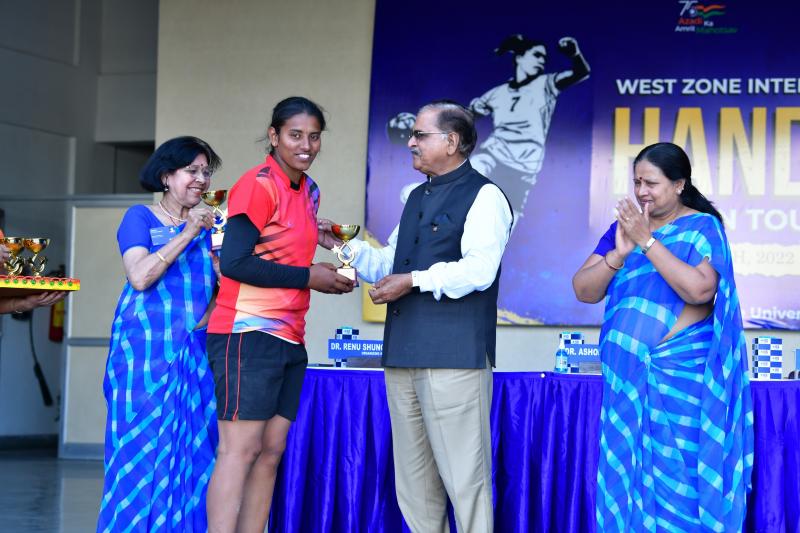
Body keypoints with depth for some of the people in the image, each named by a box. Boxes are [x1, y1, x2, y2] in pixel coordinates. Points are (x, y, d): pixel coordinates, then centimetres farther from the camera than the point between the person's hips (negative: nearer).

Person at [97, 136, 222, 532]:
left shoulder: (210, 224, 14)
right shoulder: (141, 218, 2)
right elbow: (140, 277, -12)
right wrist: (187, 234, -12)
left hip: (198, 351, 4)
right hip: (148, 348, -4)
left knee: (194, 447, 0)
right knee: (145, 446, -6)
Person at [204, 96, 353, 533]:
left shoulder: (309, 191, 15)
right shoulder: (259, 185, -11)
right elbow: (235, 262, -18)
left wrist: (331, 276, 4)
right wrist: (308, 277, -12)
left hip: (289, 340, 9)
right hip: (249, 333, -8)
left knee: (271, 452, 7)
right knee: (240, 448, -10)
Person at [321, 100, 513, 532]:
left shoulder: (483, 196, -5)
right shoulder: (416, 198, 22)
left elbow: (479, 269, -18)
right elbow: (391, 266, 25)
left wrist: (414, 281, -16)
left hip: (453, 355, -9)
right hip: (404, 354, 9)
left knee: (462, 475, -6)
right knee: (413, 478, 12)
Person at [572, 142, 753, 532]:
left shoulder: (702, 227, -4)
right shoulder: (622, 227, 9)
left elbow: (699, 289, -21)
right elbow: (583, 291, 2)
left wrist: (648, 241, -19)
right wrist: (619, 253, -15)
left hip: (681, 374, -5)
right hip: (627, 374, 5)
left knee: (679, 476, -2)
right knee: (628, 470, 6)